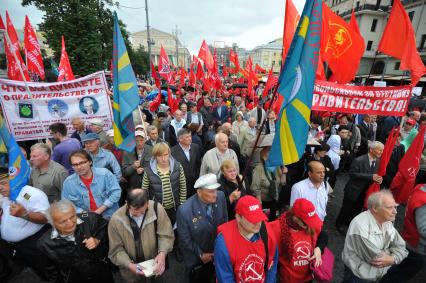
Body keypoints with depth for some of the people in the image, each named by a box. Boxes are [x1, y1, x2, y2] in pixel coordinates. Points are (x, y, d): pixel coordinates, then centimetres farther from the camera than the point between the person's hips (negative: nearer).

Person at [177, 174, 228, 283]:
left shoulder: (220, 196, -21)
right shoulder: (184, 210, -32)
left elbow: (225, 221, -4)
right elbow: (185, 239, -17)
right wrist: (200, 254, -10)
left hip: (217, 252, 3)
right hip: (196, 259, -3)